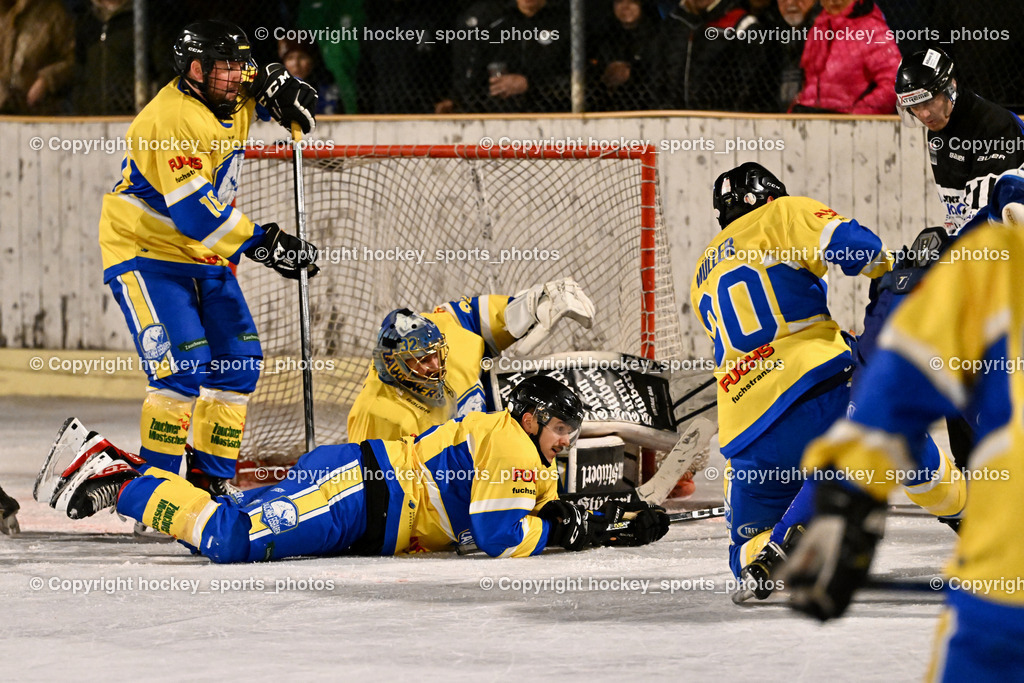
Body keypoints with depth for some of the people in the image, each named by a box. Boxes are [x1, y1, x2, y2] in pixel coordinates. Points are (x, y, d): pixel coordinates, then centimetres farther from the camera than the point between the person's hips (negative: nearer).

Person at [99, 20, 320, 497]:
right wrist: (262, 243, -32)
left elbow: (260, 84, 23)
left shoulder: (231, 98, 0)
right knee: (182, 366, -20)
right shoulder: (174, 118, -26)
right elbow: (194, 213, -31)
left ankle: (212, 476, 15)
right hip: (147, 252, -9)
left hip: (204, 254, 9)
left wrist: (279, 87, -3)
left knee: (238, 362, 6)